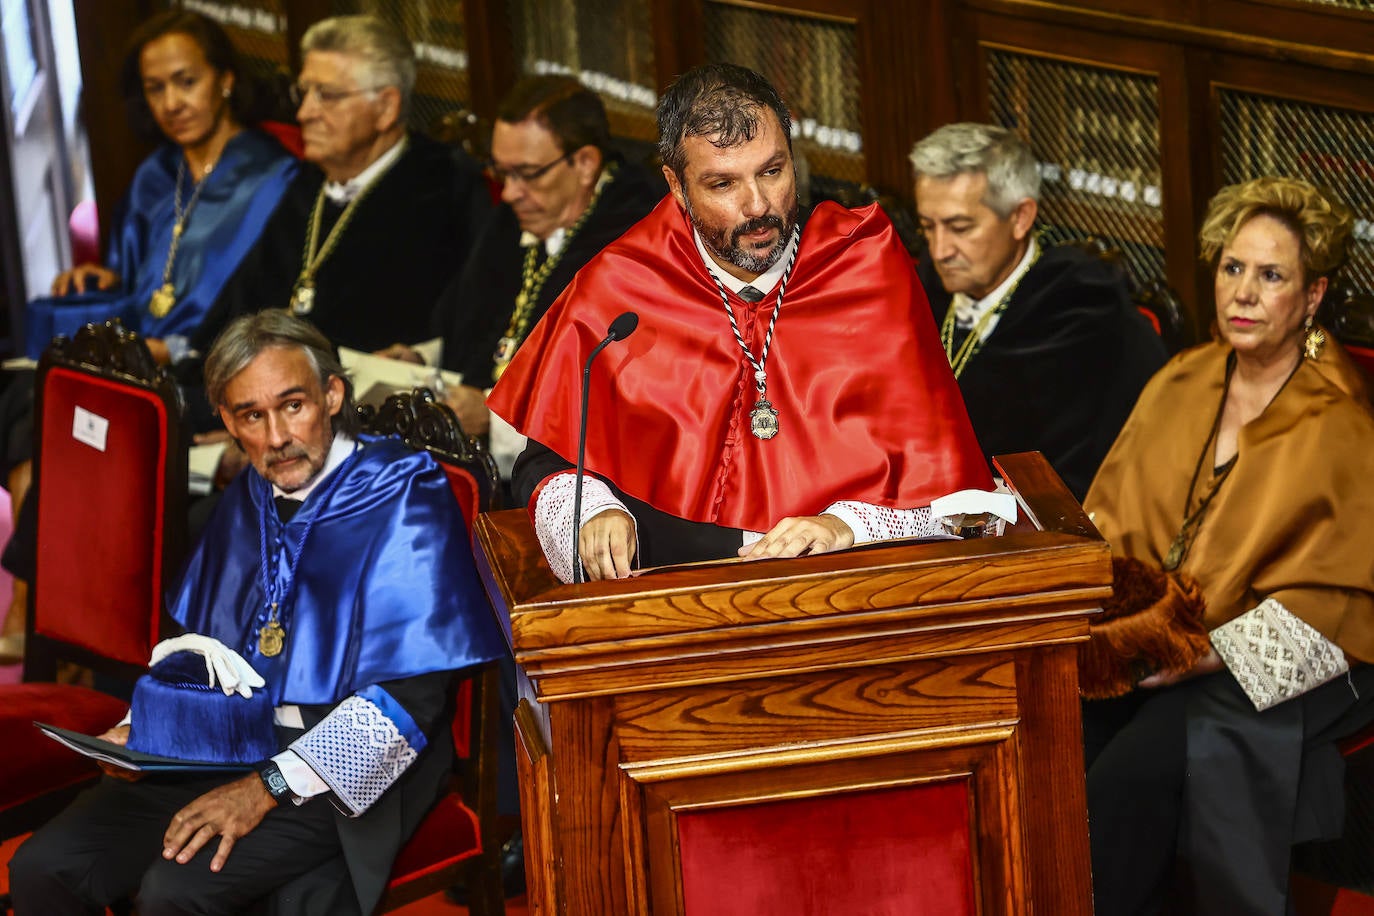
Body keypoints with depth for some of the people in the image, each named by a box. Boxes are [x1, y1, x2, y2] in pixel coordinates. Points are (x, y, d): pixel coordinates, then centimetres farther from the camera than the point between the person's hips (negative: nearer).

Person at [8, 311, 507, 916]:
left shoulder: (402, 499, -10)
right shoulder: (250, 497, 13)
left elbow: (412, 696, -17)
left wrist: (269, 788, -21)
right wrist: (142, 726, 4)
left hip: (343, 767, -7)